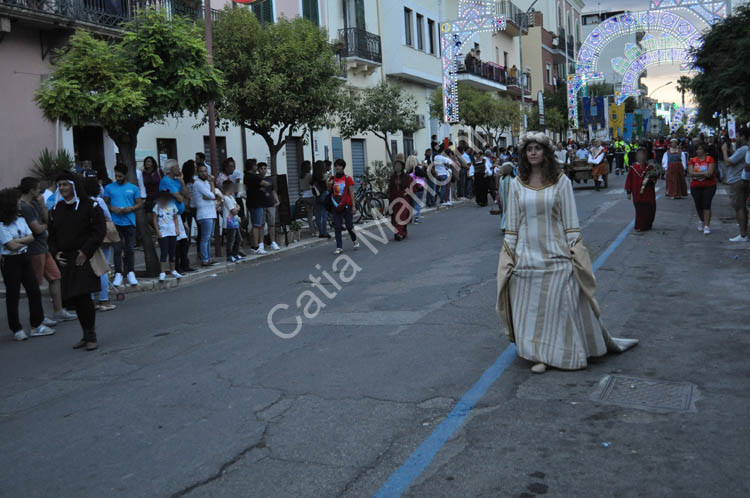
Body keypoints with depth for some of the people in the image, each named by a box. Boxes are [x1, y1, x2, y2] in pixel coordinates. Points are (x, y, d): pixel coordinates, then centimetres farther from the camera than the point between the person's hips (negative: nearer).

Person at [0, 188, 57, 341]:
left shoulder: (21, 220, 7)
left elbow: (31, 237, 0)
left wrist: (18, 240, -16)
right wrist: (25, 240, -1)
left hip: (25, 258, 7)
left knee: (34, 291, 7)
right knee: (13, 295, 3)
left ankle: (37, 325, 17)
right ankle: (16, 329, 13)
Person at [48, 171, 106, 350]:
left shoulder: (89, 205, -4)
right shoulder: (56, 209, 12)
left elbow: (100, 230, -7)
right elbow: (52, 235, 20)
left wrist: (86, 251, -14)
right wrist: (55, 253, 3)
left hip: (84, 259, -5)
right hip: (65, 260, 5)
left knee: (83, 297, -12)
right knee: (73, 299, 6)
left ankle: (91, 336, 0)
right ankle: (87, 335, 18)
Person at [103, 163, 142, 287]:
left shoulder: (133, 188, 8)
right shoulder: (109, 187, 8)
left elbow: (140, 203, 8)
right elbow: (104, 203, 9)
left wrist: (131, 208, -11)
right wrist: (112, 208, -11)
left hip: (129, 222, 0)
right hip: (115, 222, 0)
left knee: (130, 249, 2)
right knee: (117, 249, -2)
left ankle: (131, 273, 11)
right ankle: (118, 274, 3)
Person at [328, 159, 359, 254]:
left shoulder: (348, 179, -2)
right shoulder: (332, 179, 7)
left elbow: (351, 193, -4)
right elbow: (329, 192, 13)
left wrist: (353, 206, -9)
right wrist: (329, 185, -8)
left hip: (346, 206, -3)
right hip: (336, 206, 3)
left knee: (349, 226, 2)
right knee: (337, 228, -1)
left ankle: (355, 241, 28)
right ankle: (339, 247, 1)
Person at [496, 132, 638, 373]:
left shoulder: (560, 181, 0)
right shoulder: (517, 184, 5)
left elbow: (570, 218, 0)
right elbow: (512, 221, 7)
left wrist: (574, 250, -4)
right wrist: (509, 252, 4)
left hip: (556, 254, -1)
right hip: (527, 255, 2)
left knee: (561, 304, 4)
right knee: (531, 306, 4)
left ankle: (563, 351, 20)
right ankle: (539, 354, 15)